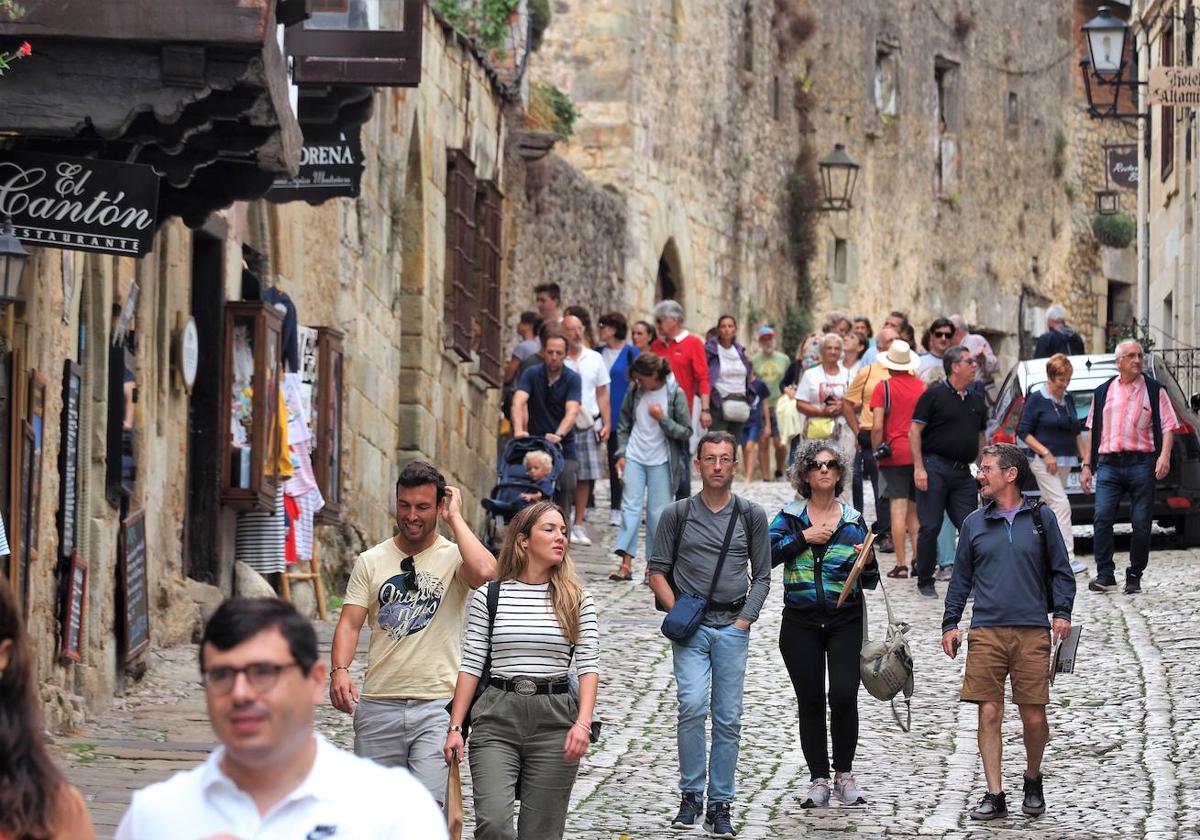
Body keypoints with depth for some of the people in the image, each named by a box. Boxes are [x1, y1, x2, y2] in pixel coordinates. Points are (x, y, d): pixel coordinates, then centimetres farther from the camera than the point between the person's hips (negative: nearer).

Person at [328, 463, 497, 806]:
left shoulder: (453, 557, 1)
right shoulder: (371, 561, 10)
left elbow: (484, 571, -23)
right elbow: (350, 623, 5)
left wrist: (455, 516, -10)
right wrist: (339, 670, -15)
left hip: (437, 704, -3)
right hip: (378, 704, 3)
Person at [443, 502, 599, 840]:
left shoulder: (577, 600, 5)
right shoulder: (489, 596, 4)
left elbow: (588, 667, 0)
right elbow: (471, 666, 6)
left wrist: (582, 723, -14)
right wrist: (455, 727, 1)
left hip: (555, 717, 1)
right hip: (497, 716, -1)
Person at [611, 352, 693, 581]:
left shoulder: (675, 394, -8)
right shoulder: (634, 391, 2)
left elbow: (686, 432, -7)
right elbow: (624, 425, 13)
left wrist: (662, 420, -20)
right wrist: (621, 453, 4)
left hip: (661, 461, -3)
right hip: (634, 458, 3)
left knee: (657, 511, 1)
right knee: (630, 506, -6)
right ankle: (626, 563, -10)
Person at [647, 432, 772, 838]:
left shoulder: (751, 516, 8)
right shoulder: (677, 514, 4)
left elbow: (762, 576, 12)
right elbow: (657, 571, 8)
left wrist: (745, 619, 0)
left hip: (733, 626, 2)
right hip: (690, 625, -2)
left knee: (728, 719, 2)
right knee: (692, 706, -19)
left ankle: (720, 805, 9)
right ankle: (691, 796, -7)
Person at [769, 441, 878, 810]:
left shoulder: (853, 521, 7)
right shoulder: (790, 517, 5)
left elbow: (870, 581, 8)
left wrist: (866, 561, -13)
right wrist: (803, 538, -13)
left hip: (845, 623, 0)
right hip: (801, 623, 0)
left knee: (844, 696, -12)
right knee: (810, 701, 2)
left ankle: (844, 774, 5)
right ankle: (819, 780, 11)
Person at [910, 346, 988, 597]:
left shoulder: (976, 401, 16)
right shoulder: (934, 395, -3)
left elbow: (979, 438, 23)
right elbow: (915, 432, -6)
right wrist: (919, 467, -14)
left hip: (963, 472, 5)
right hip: (935, 468, -5)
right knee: (930, 527, -4)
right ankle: (925, 581, 7)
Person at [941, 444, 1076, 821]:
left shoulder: (1040, 518, 7)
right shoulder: (974, 523, 12)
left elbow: (1060, 571, 11)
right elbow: (961, 578, 16)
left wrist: (1062, 612, -2)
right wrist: (950, 623, 9)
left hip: (1032, 632, -1)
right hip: (986, 632, 1)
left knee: (1034, 717, -1)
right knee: (989, 713, -5)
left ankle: (1033, 782, 23)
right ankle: (995, 796, 0)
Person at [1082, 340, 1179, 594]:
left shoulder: (1154, 391, 7)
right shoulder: (1103, 392, 14)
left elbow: (1168, 426, 2)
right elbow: (1093, 431, 17)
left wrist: (1165, 455, -15)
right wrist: (1087, 466, 13)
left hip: (1141, 464, -1)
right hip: (1109, 465, 1)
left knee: (1141, 523, 0)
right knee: (1102, 518, -12)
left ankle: (1134, 577, 10)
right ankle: (1105, 575, -8)